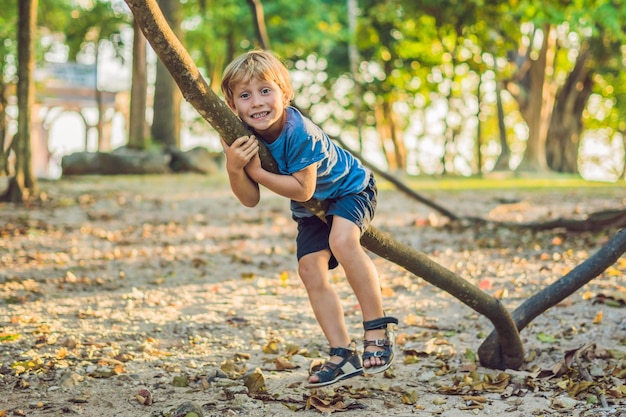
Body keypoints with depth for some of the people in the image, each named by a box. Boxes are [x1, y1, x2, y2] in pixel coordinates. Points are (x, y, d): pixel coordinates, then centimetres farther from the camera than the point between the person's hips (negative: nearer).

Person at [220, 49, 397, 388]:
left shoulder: (300, 133, -35)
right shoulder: (242, 137, -16)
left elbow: (303, 189, -32)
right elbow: (251, 200, -14)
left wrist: (256, 171, -34)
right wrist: (234, 169, -33)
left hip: (349, 188, -6)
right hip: (310, 210, 7)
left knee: (341, 241, -32)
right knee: (310, 270, -6)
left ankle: (377, 332, -23)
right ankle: (343, 356, 1)